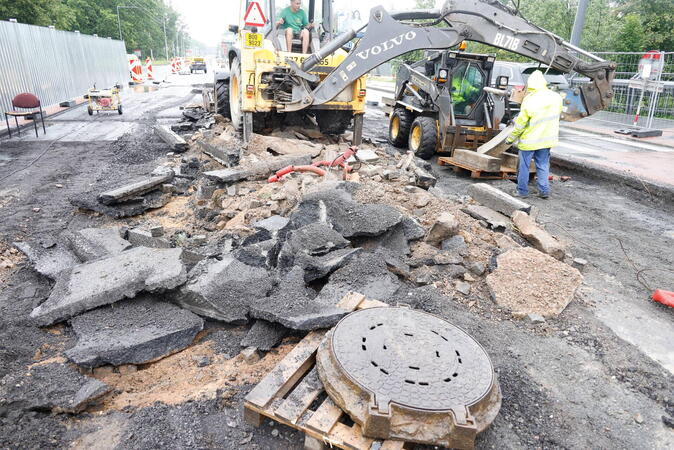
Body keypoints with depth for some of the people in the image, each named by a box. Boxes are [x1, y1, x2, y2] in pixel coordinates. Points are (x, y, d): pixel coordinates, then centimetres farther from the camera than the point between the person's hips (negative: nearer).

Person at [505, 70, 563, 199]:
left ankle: (522, 191, 14)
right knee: (543, 165, 13)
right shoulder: (556, 97, -4)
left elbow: (520, 124, -13)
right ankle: (544, 191, 15)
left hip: (529, 140, -4)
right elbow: (558, 114, 13)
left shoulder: (528, 102, -18)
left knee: (524, 166, 8)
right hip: (547, 138, 5)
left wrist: (510, 139, -2)